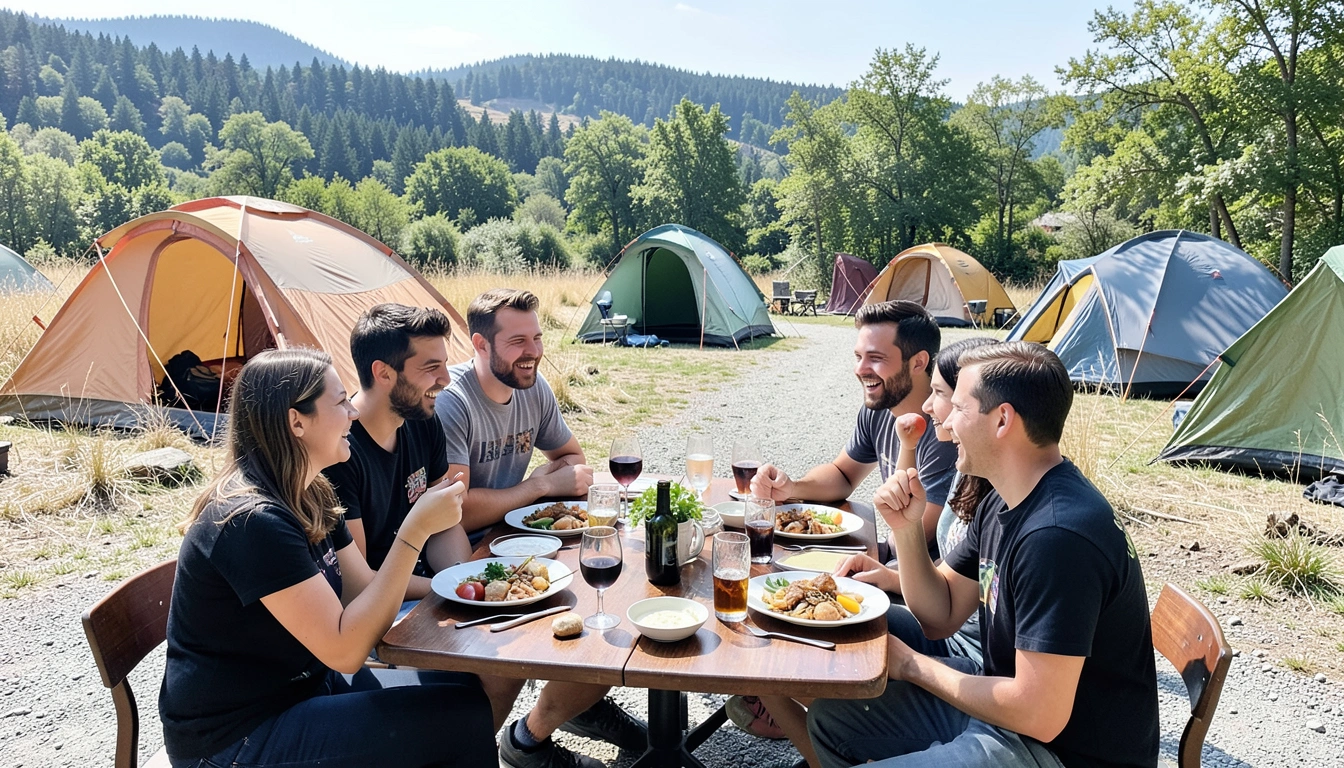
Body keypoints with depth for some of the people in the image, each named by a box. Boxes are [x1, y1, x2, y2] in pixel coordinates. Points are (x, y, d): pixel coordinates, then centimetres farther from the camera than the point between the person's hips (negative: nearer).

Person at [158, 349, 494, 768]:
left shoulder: (308, 495, 2)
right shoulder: (252, 519, -26)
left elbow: (365, 589, 8)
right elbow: (344, 649, -27)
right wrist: (416, 530, -29)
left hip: (299, 685, 9)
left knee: (461, 686, 5)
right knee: (463, 716, -14)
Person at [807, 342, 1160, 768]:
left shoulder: (1058, 535, -30)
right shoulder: (1008, 505, 2)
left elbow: (1038, 714, -29)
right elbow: (939, 616, 8)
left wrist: (912, 665, -14)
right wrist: (907, 528, -10)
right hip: (1007, 701, 9)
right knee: (832, 710, 10)